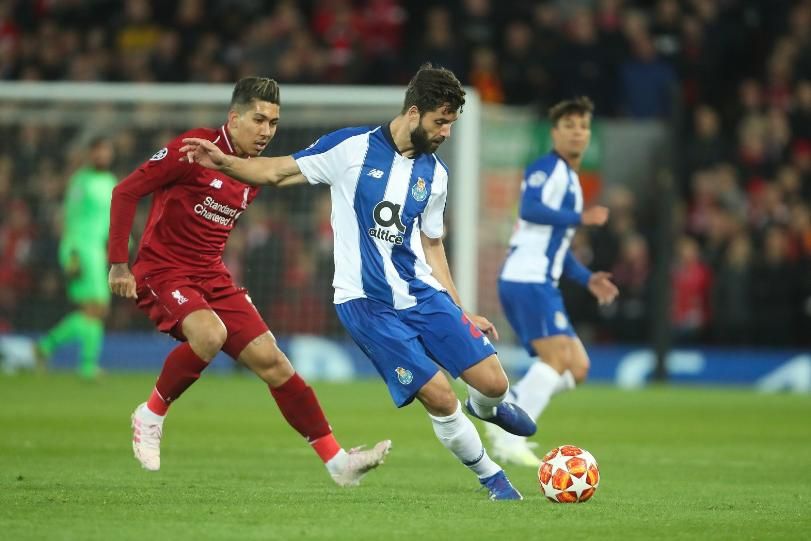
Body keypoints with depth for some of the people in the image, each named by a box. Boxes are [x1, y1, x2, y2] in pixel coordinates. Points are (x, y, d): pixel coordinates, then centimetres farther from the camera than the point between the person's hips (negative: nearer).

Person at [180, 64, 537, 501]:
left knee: (493, 382, -5)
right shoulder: (351, 148, -7)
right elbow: (277, 172, -2)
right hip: (365, 302, -5)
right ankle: (491, 477, 12)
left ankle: (483, 408, 33)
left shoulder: (434, 174, 8)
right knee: (440, 399, -12)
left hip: (423, 294, 5)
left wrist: (460, 313, 16)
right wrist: (223, 161, -19)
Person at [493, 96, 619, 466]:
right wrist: (581, 218, -25)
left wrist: (587, 279, 23)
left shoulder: (570, 179, 25)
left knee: (576, 368, 5)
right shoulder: (547, 168, -5)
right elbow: (531, 209, -23)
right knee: (558, 356, -20)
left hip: (540, 284, 10)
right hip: (528, 280, -10)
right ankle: (511, 439, -22)